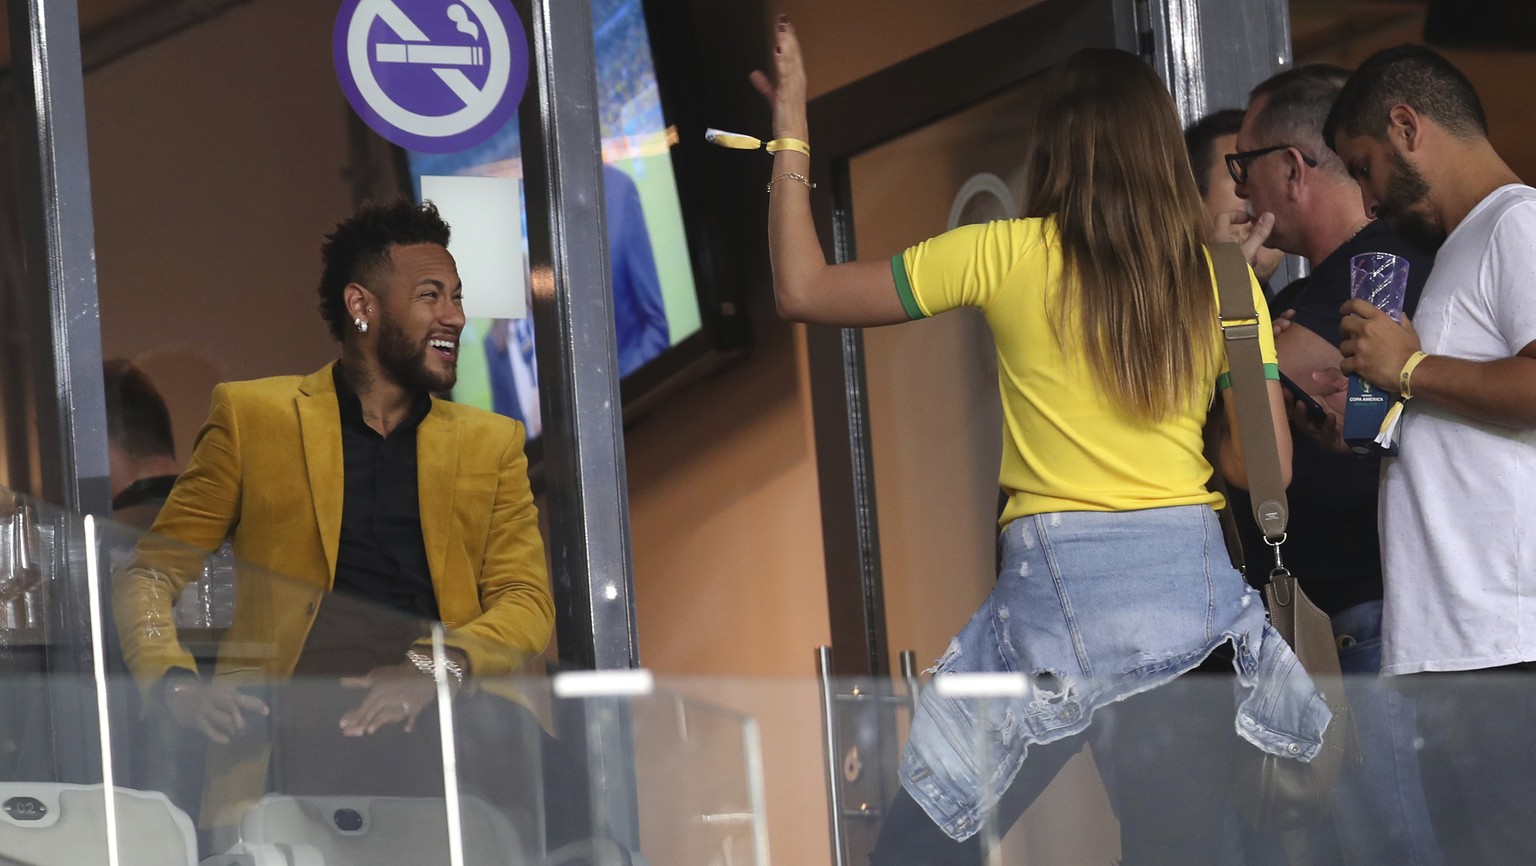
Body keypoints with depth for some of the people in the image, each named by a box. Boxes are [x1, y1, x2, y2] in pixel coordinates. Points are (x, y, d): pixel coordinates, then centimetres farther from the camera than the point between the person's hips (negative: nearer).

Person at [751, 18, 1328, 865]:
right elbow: (1266, 463, 6)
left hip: (1058, 588, -3)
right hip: (1194, 589, 3)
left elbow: (802, 290, 5)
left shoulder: (1004, 256, -2)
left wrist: (790, 129, 13)